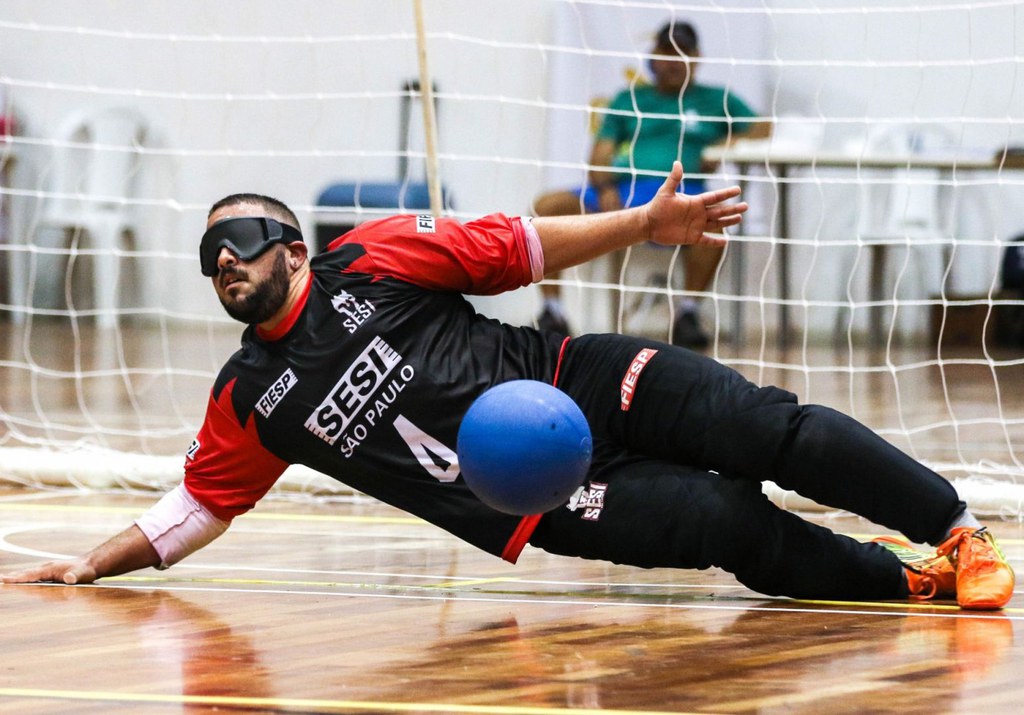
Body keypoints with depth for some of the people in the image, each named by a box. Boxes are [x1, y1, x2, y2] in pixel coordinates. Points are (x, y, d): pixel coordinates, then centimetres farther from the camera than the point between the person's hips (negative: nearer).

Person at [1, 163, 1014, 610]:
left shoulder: (372, 258, 1)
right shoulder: (249, 403, 6)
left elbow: (519, 247, 1)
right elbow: (200, 504, 14)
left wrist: (644, 224, -6)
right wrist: (94, 563, 4)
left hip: (584, 384, 0)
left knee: (770, 431, -17)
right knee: (732, 525, -21)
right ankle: (909, 580, -8)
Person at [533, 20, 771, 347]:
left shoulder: (715, 99, 22)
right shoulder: (629, 99, 25)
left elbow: (762, 127, 13)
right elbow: (600, 157, 15)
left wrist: (730, 143, -7)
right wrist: (605, 189, -7)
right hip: (619, 189, 2)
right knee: (546, 207, -25)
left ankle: (688, 312, -26)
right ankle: (551, 310, -21)